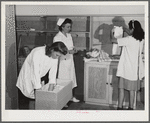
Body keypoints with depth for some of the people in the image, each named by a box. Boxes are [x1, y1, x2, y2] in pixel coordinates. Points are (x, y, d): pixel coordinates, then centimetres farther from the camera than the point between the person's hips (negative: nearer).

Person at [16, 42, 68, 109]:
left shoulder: (55, 56, -14)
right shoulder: (37, 53, -33)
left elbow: (52, 75, -10)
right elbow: (35, 73, -32)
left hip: (39, 78, 6)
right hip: (28, 77, -6)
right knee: (33, 98, -9)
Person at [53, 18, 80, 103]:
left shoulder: (69, 35, 9)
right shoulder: (57, 38, -15)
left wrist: (73, 49, -2)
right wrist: (69, 52, -25)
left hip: (70, 61, 7)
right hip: (62, 62, -7)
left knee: (72, 79, 14)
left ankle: (72, 96, 29)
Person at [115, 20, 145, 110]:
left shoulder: (129, 39, -18)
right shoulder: (142, 39, 3)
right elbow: (131, 34, 24)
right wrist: (123, 28, 25)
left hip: (127, 68, -6)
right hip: (136, 69, 6)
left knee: (121, 88, 5)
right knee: (132, 89, 14)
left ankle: (120, 107, 8)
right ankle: (131, 107, 22)